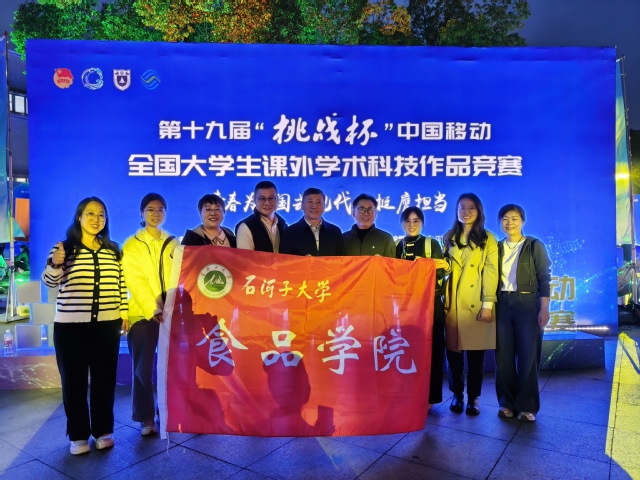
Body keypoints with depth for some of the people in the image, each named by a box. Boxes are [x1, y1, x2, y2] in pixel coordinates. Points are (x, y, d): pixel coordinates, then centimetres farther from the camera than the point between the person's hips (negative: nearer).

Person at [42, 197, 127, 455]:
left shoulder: (114, 250, 7)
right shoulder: (65, 247, -1)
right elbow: (50, 282, -6)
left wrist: (123, 313, 5)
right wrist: (55, 264, -26)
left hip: (107, 325, 2)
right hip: (70, 326, -2)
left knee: (104, 379, 9)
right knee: (73, 380, 6)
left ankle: (103, 431, 23)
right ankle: (78, 435, 20)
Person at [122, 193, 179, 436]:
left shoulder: (173, 243, 12)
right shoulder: (131, 244, 4)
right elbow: (135, 281, -7)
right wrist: (153, 308, -19)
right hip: (143, 313, -2)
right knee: (143, 368, 1)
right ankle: (145, 418, 14)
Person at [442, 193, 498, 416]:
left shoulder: (488, 239, 4)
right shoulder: (449, 237, 12)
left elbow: (491, 272, -4)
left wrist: (488, 304, -11)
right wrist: (443, 298, 2)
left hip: (476, 304, -2)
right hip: (452, 303, 2)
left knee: (475, 351, 3)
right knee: (453, 350, 5)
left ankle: (473, 398, 16)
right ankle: (457, 395, 19)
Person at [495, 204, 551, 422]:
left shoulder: (535, 246, 1)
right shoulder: (497, 247, 9)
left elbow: (544, 278, -3)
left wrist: (544, 308, -10)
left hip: (527, 304, -3)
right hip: (502, 304, 3)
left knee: (528, 356, 2)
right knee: (503, 356, 6)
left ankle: (526, 406, 14)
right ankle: (507, 402, 18)